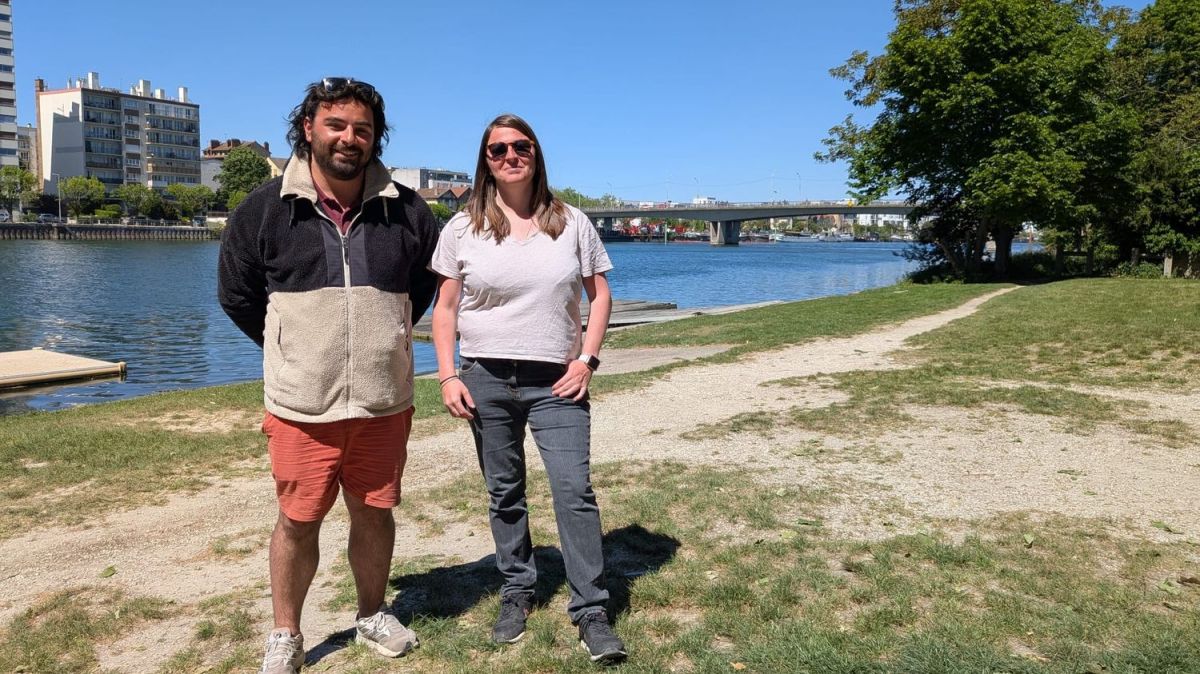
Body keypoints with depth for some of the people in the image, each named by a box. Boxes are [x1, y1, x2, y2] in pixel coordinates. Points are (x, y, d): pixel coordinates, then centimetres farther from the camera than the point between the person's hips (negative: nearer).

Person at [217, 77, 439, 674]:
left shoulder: (405, 210, 1)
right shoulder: (266, 209, -3)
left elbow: (424, 285, 17)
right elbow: (236, 294, 9)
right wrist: (292, 351, 12)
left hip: (384, 401, 2)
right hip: (301, 403, -1)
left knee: (374, 512, 13)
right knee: (298, 520, 7)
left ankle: (372, 616, 34)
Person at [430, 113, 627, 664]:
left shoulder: (571, 223, 4)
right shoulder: (463, 228, 3)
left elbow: (600, 294, 7)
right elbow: (445, 308, 4)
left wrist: (587, 359, -4)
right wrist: (448, 376, -4)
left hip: (556, 381, -1)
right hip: (486, 380, 1)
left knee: (574, 490, -7)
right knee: (504, 493, 11)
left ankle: (591, 611, 4)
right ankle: (516, 591, 29)